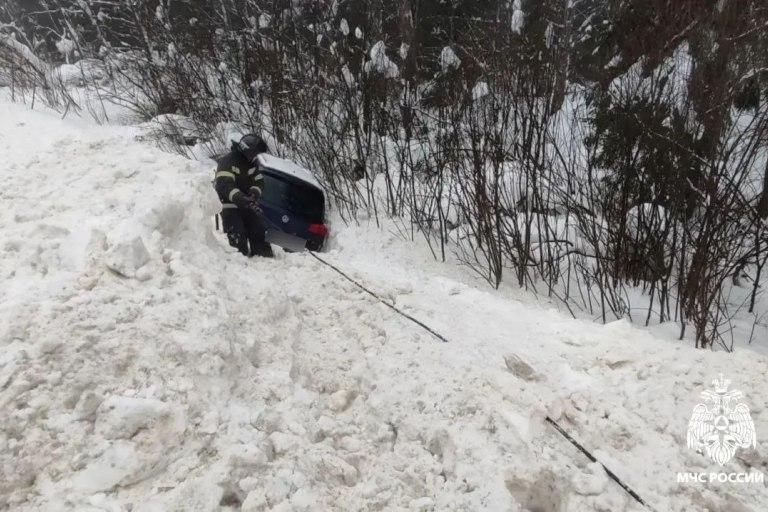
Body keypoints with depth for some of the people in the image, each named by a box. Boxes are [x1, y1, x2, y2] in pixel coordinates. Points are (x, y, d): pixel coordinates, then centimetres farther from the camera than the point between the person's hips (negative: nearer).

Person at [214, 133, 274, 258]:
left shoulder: (252, 162, 5)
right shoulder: (228, 161, -20)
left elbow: (258, 180, 8)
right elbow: (223, 185, -32)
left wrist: (254, 192, -16)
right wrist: (238, 197, -47)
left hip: (247, 204, 7)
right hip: (230, 205, -7)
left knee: (258, 231, 9)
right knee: (238, 237, -16)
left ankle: (264, 256, 20)